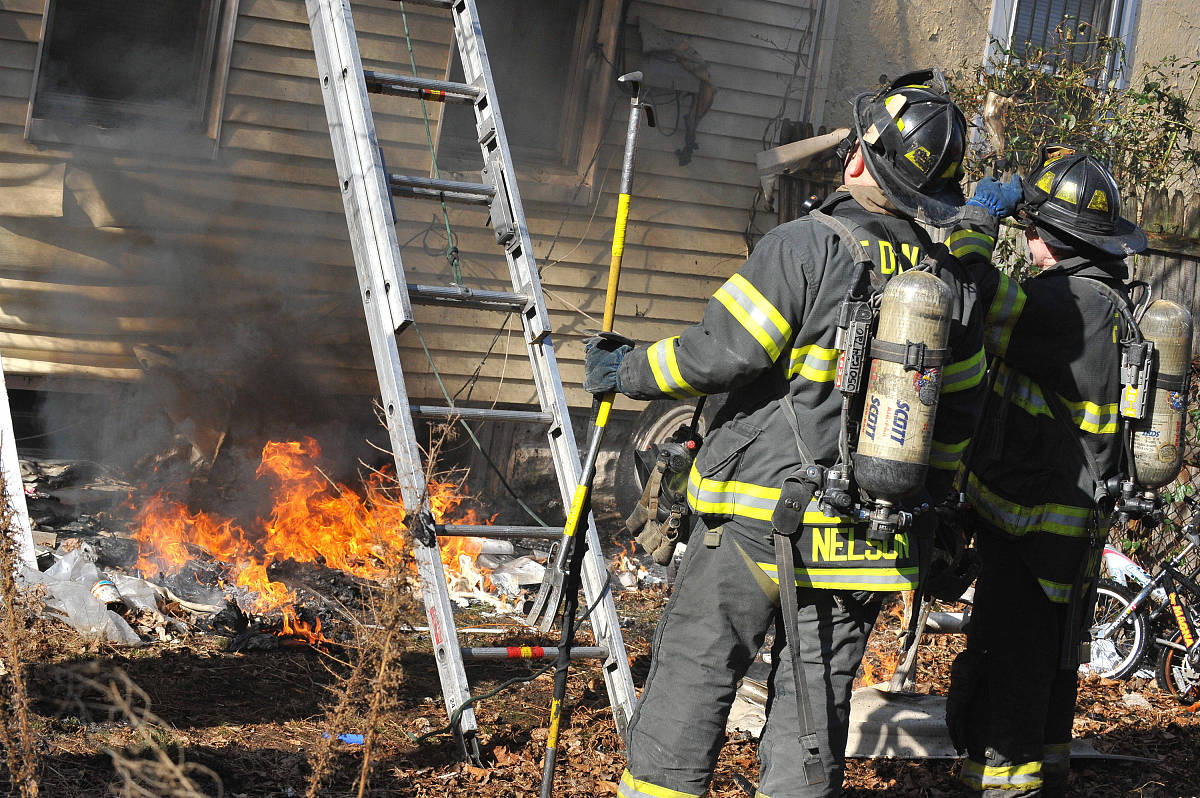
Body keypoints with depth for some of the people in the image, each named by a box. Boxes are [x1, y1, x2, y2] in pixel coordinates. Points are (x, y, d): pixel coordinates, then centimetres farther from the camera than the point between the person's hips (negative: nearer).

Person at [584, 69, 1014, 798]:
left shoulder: (806, 247, -13)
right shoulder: (953, 277, 5)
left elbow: (720, 355, -14)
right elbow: (958, 413, 12)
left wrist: (628, 373, 2)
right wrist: (932, 510, 24)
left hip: (762, 518, -5)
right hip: (871, 539, 5)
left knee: (693, 678, 6)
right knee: (817, 698, 12)